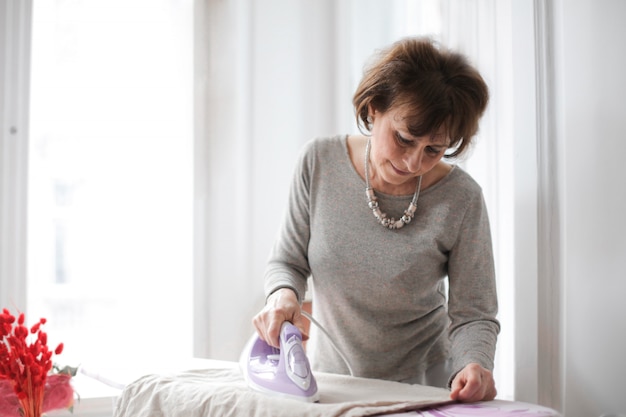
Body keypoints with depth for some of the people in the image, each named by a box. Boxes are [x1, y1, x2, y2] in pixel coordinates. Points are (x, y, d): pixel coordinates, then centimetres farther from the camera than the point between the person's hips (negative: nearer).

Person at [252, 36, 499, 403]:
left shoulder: (461, 200, -14)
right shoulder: (320, 162, -8)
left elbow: (473, 314, -9)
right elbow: (288, 261, 1)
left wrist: (474, 365, -29)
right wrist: (284, 294, -21)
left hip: (421, 386, 0)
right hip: (329, 381, 1)